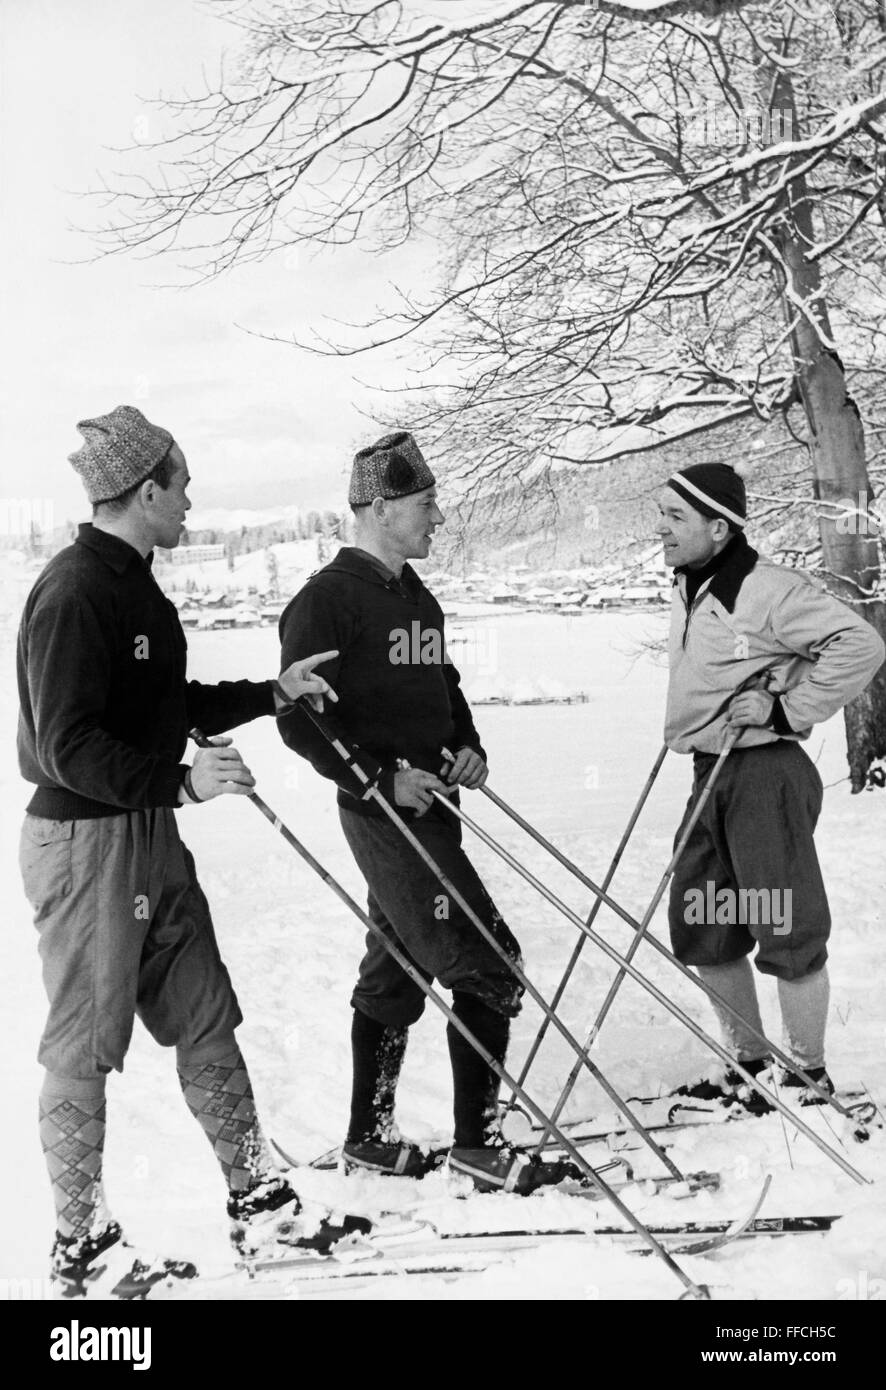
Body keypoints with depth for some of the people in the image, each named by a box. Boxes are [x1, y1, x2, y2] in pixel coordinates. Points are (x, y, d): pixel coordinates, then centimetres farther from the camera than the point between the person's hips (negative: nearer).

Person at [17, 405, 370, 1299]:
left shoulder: (132, 586, 12)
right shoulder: (73, 594, -19)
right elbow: (67, 748, -23)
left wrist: (274, 692, 16)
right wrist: (181, 781, -27)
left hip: (152, 838, 10)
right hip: (86, 845, -10)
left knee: (205, 1022, 14)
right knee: (83, 1051, 3)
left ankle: (259, 1203, 25)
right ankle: (82, 1249, 18)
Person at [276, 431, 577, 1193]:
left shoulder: (418, 599, 15)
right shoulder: (329, 599, -12)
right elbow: (300, 721, -15)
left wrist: (468, 747, 8)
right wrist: (380, 778, -18)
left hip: (428, 805, 9)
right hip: (386, 812, -9)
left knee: (397, 971, 15)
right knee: (489, 965, -9)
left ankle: (370, 1134, 26)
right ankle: (478, 1142, 1)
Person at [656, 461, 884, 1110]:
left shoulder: (767, 589, -18)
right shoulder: (689, 590, 11)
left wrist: (788, 709, -18)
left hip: (764, 775, -9)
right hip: (710, 775, 9)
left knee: (785, 932, 1)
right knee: (701, 929, 13)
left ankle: (808, 1074, 17)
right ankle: (749, 1061, 29)